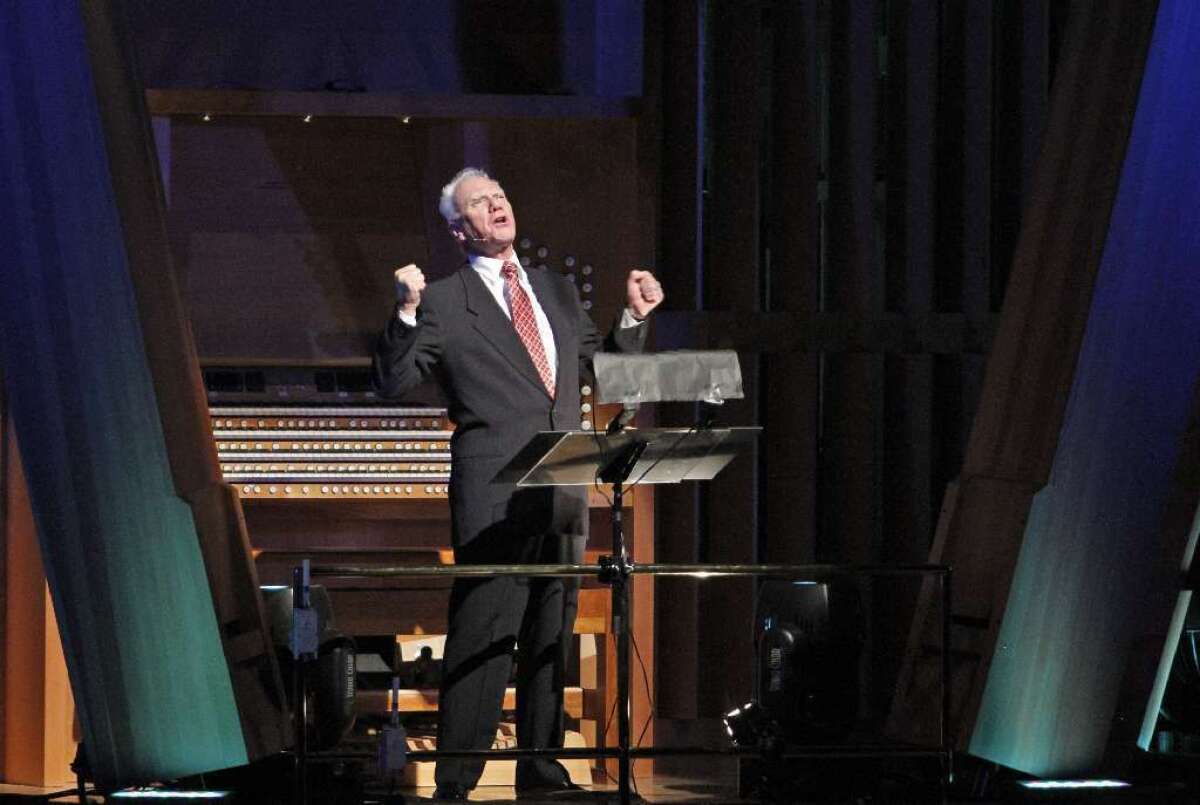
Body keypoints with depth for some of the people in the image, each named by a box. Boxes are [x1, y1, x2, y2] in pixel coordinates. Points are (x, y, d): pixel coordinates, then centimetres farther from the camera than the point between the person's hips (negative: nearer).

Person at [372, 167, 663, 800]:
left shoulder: (556, 292, 20)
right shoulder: (443, 303, 2)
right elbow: (393, 382, -5)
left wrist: (634, 318, 13)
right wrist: (406, 313, -17)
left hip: (563, 490, 6)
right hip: (493, 494, -6)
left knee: (551, 636, 9)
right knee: (481, 635, -9)